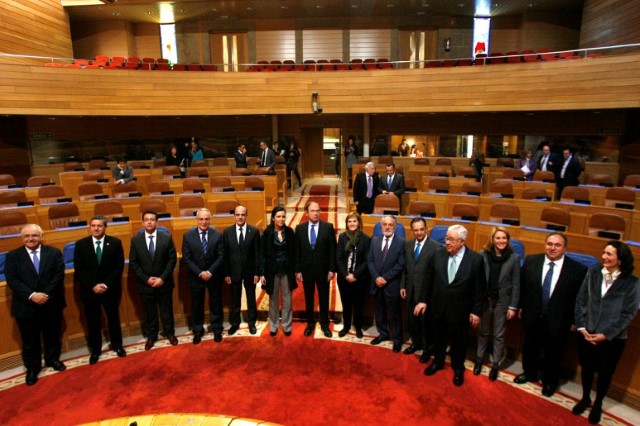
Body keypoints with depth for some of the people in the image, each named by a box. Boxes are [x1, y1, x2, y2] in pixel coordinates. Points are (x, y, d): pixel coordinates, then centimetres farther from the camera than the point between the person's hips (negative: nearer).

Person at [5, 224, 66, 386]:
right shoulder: (12, 256, -2)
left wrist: (46, 294, -19)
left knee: (53, 336, 16)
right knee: (29, 340, 12)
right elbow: (12, 280, -10)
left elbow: (59, 275, -8)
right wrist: (31, 295, -21)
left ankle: (53, 360, 38)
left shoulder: (54, 253, -1)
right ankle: (32, 368, 30)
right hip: (25, 307, -1)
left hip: (51, 304, 1)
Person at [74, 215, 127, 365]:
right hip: (89, 290, 0)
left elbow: (119, 267, -7)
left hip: (111, 289, 0)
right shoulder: (80, 244, -3)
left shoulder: (115, 243, -5)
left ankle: (117, 345, 32)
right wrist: (93, 286, -16)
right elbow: (79, 270, -5)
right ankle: (95, 350, 28)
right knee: (93, 322, 11)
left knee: (114, 318, 14)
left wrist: (106, 284, -16)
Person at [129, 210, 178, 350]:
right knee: (149, 312, 13)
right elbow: (133, 263, -3)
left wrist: (162, 278, -15)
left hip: (164, 282, 0)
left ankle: (170, 333, 32)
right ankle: (151, 336, 31)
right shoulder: (135, 240, -3)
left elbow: (172, 259, -6)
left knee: (166, 310, 13)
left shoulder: (167, 238, -6)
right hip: (145, 284, 1)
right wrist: (146, 279, -12)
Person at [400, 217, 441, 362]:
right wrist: (403, 285, 7)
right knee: (412, 319, 18)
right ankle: (416, 343, 40)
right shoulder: (407, 244, 4)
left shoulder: (435, 246, -15)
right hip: (410, 289, 5)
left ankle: (428, 349, 31)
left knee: (426, 321, 10)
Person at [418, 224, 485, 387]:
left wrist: (476, 311, -7)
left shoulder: (475, 259, -15)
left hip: (460, 310, -3)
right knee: (438, 337, 20)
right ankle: (438, 362, 45)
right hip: (438, 307, 3)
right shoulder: (438, 255, -7)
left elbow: (480, 288, -9)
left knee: (458, 341, 16)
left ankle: (458, 369, 39)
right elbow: (429, 280, 3)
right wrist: (423, 300, 3)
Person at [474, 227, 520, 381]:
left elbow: (516, 284, -4)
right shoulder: (483, 255, -7)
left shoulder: (514, 258, -7)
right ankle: (479, 360, 33)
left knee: (499, 335, 12)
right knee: (483, 332, 16)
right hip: (485, 299, 1)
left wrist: (513, 306, -5)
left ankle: (496, 365, 28)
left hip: (502, 301, 0)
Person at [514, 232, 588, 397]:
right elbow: (522, 285, 2)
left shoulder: (577, 269, -15)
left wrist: (574, 320, -5)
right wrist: (521, 306, 5)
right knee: (530, 347, 22)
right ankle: (529, 373, 47)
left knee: (553, 353, 18)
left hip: (557, 320, -2)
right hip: (532, 316, 2)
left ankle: (550, 381, 43)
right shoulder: (531, 261, -8)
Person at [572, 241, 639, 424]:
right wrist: (581, 327, -6)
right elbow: (580, 301, 1)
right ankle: (585, 398, 39)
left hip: (612, 338, -2)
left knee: (605, 372, 15)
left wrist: (606, 334, -13)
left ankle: (598, 404, 37)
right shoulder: (593, 273, -2)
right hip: (586, 333, 2)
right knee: (586, 367, 17)